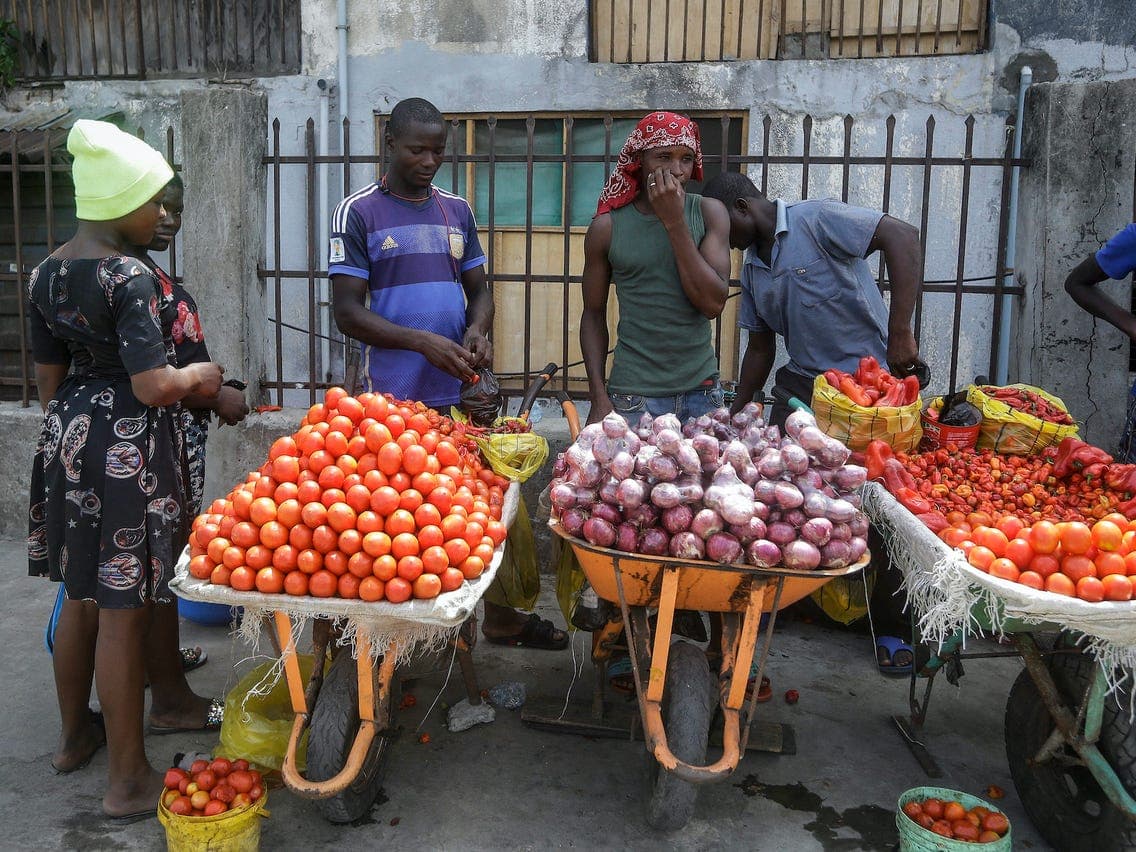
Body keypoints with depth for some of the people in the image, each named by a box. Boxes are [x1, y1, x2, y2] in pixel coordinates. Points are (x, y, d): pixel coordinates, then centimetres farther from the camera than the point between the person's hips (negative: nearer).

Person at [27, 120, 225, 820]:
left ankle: (75, 734, 40)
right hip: (128, 447, -8)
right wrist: (201, 375, -4)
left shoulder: (48, 273, 7)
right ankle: (129, 780, 13)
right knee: (124, 611, 0)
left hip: (68, 437, 9)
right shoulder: (130, 278, -18)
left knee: (82, 598, 21)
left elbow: (49, 377, 14)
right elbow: (154, 386, -24)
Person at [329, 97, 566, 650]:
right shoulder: (359, 213, -2)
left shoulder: (457, 211, 13)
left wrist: (479, 329, -8)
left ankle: (502, 616, 24)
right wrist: (423, 342, -20)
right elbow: (348, 312, -8)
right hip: (393, 400, -4)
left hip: (465, 393, 5)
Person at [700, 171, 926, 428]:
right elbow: (760, 349, 19)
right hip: (800, 385, 7)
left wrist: (900, 334, -28)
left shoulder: (815, 219, -12)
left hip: (867, 380, -7)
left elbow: (903, 236, -23)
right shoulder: (751, 270, 12)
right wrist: (736, 412, 15)